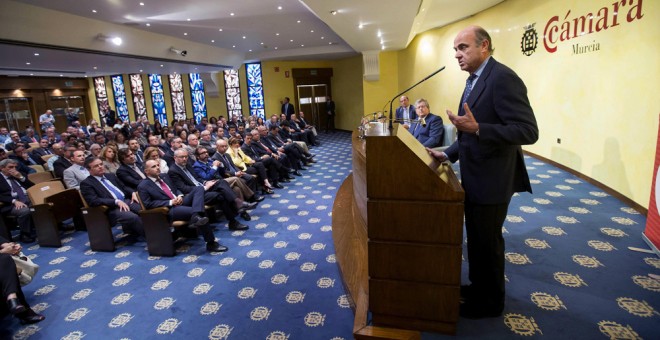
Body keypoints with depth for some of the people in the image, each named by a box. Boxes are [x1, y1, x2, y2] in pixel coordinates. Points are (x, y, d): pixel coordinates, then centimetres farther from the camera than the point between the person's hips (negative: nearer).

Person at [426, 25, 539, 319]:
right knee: (475, 238, 21)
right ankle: (478, 287, 41)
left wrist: (476, 128, -34)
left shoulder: (503, 78, -19)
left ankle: (490, 302, 29)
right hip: (474, 176, 9)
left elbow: (528, 131, -25)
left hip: (491, 179, -9)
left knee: (487, 241, 7)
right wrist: (448, 154, 9)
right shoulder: (474, 80, 12)